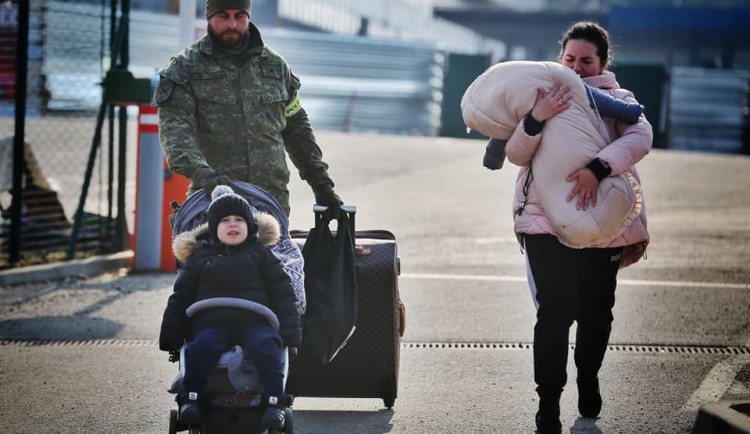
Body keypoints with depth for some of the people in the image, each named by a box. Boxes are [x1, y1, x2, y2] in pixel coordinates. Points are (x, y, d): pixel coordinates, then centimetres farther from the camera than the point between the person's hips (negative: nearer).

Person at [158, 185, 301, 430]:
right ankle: (191, 398, -29)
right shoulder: (199, 257, 21)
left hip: (254, 323, -1)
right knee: (200, 347, -34)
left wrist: (290, 331, 2)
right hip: (212, 324, 1)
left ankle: (274, 401, -35)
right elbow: (180, 297, 19)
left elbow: (282, 292, 14)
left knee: (267, 346, -34)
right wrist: (171, 336, 8)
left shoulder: (260, 254, 19)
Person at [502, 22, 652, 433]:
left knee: (596, 314, 9)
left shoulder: (618, 100, 8)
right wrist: (536, 119, -22)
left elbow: (640, 137, -13)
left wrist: (598, 168, -30)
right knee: (556, 311, -14)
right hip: (547, 220, -1)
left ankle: (587, 380, 38)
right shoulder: (545, 98, 11)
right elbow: (517, 154, -1)